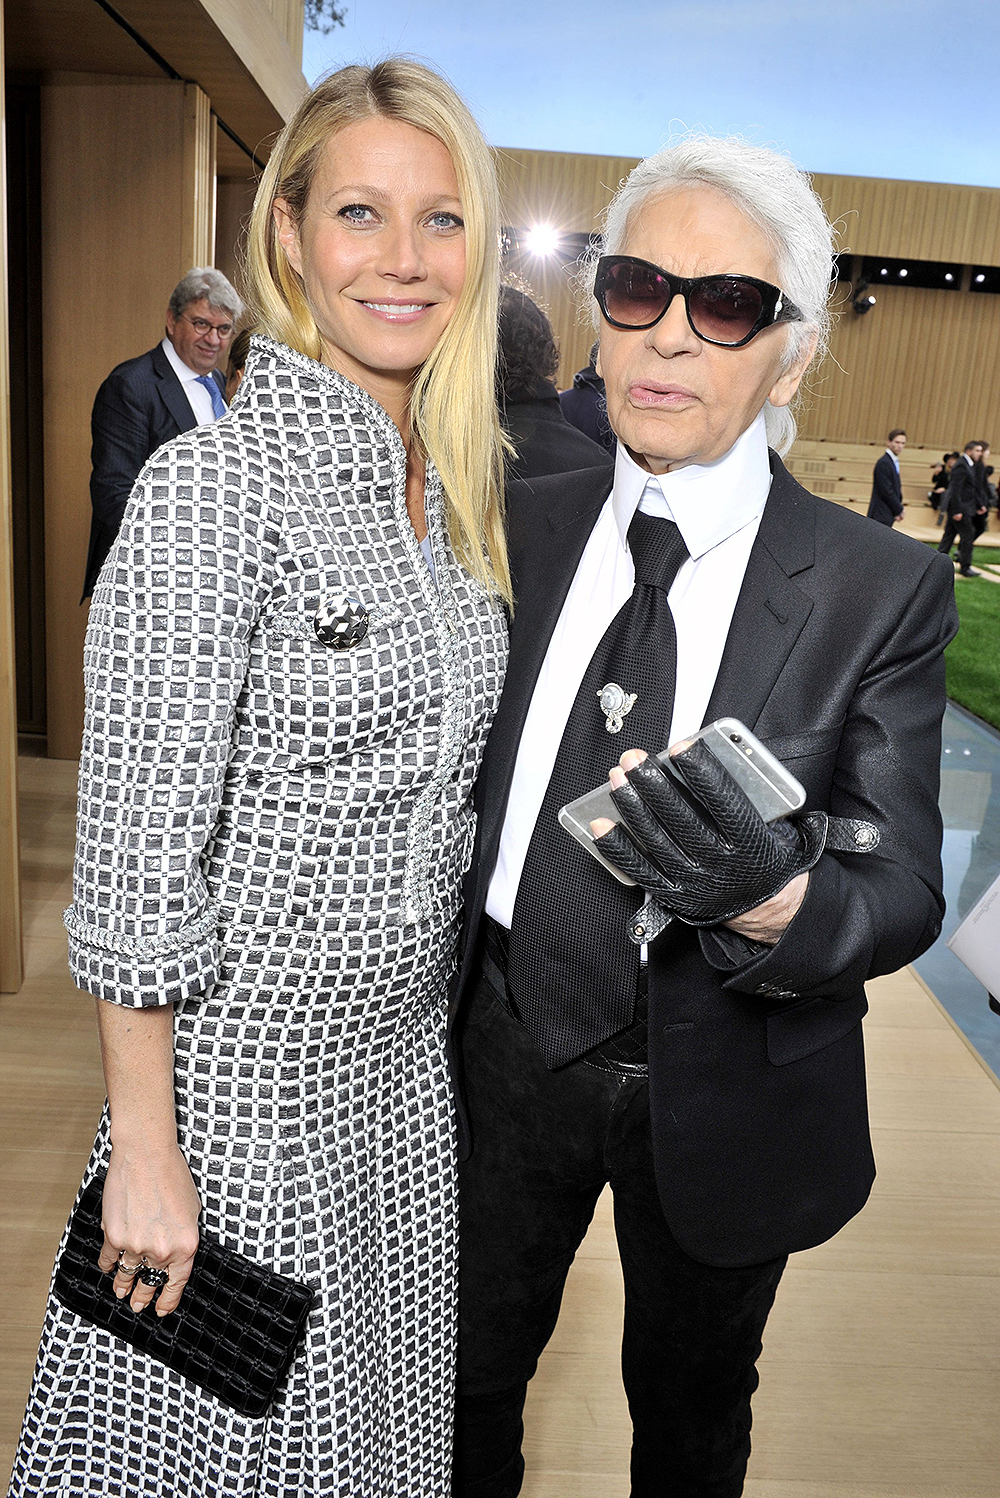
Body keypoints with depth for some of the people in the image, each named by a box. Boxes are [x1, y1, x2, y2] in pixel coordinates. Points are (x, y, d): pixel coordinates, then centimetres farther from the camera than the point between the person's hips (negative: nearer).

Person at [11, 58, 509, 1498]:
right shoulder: (213, 485, -19)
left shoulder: (455, 485, 4)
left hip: (409, 1060, 7)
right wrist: (146, 1152, -14)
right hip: (245, 1069, -6)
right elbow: (138, 851, -19)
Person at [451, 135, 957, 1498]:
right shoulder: (518, 528, -4)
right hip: (502, 1052, 3)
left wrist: (770, 900, -36)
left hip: (722, 1100, -2)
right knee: (465, 1380, 27)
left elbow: (901, 891, -15)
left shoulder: (883, 589, -14)